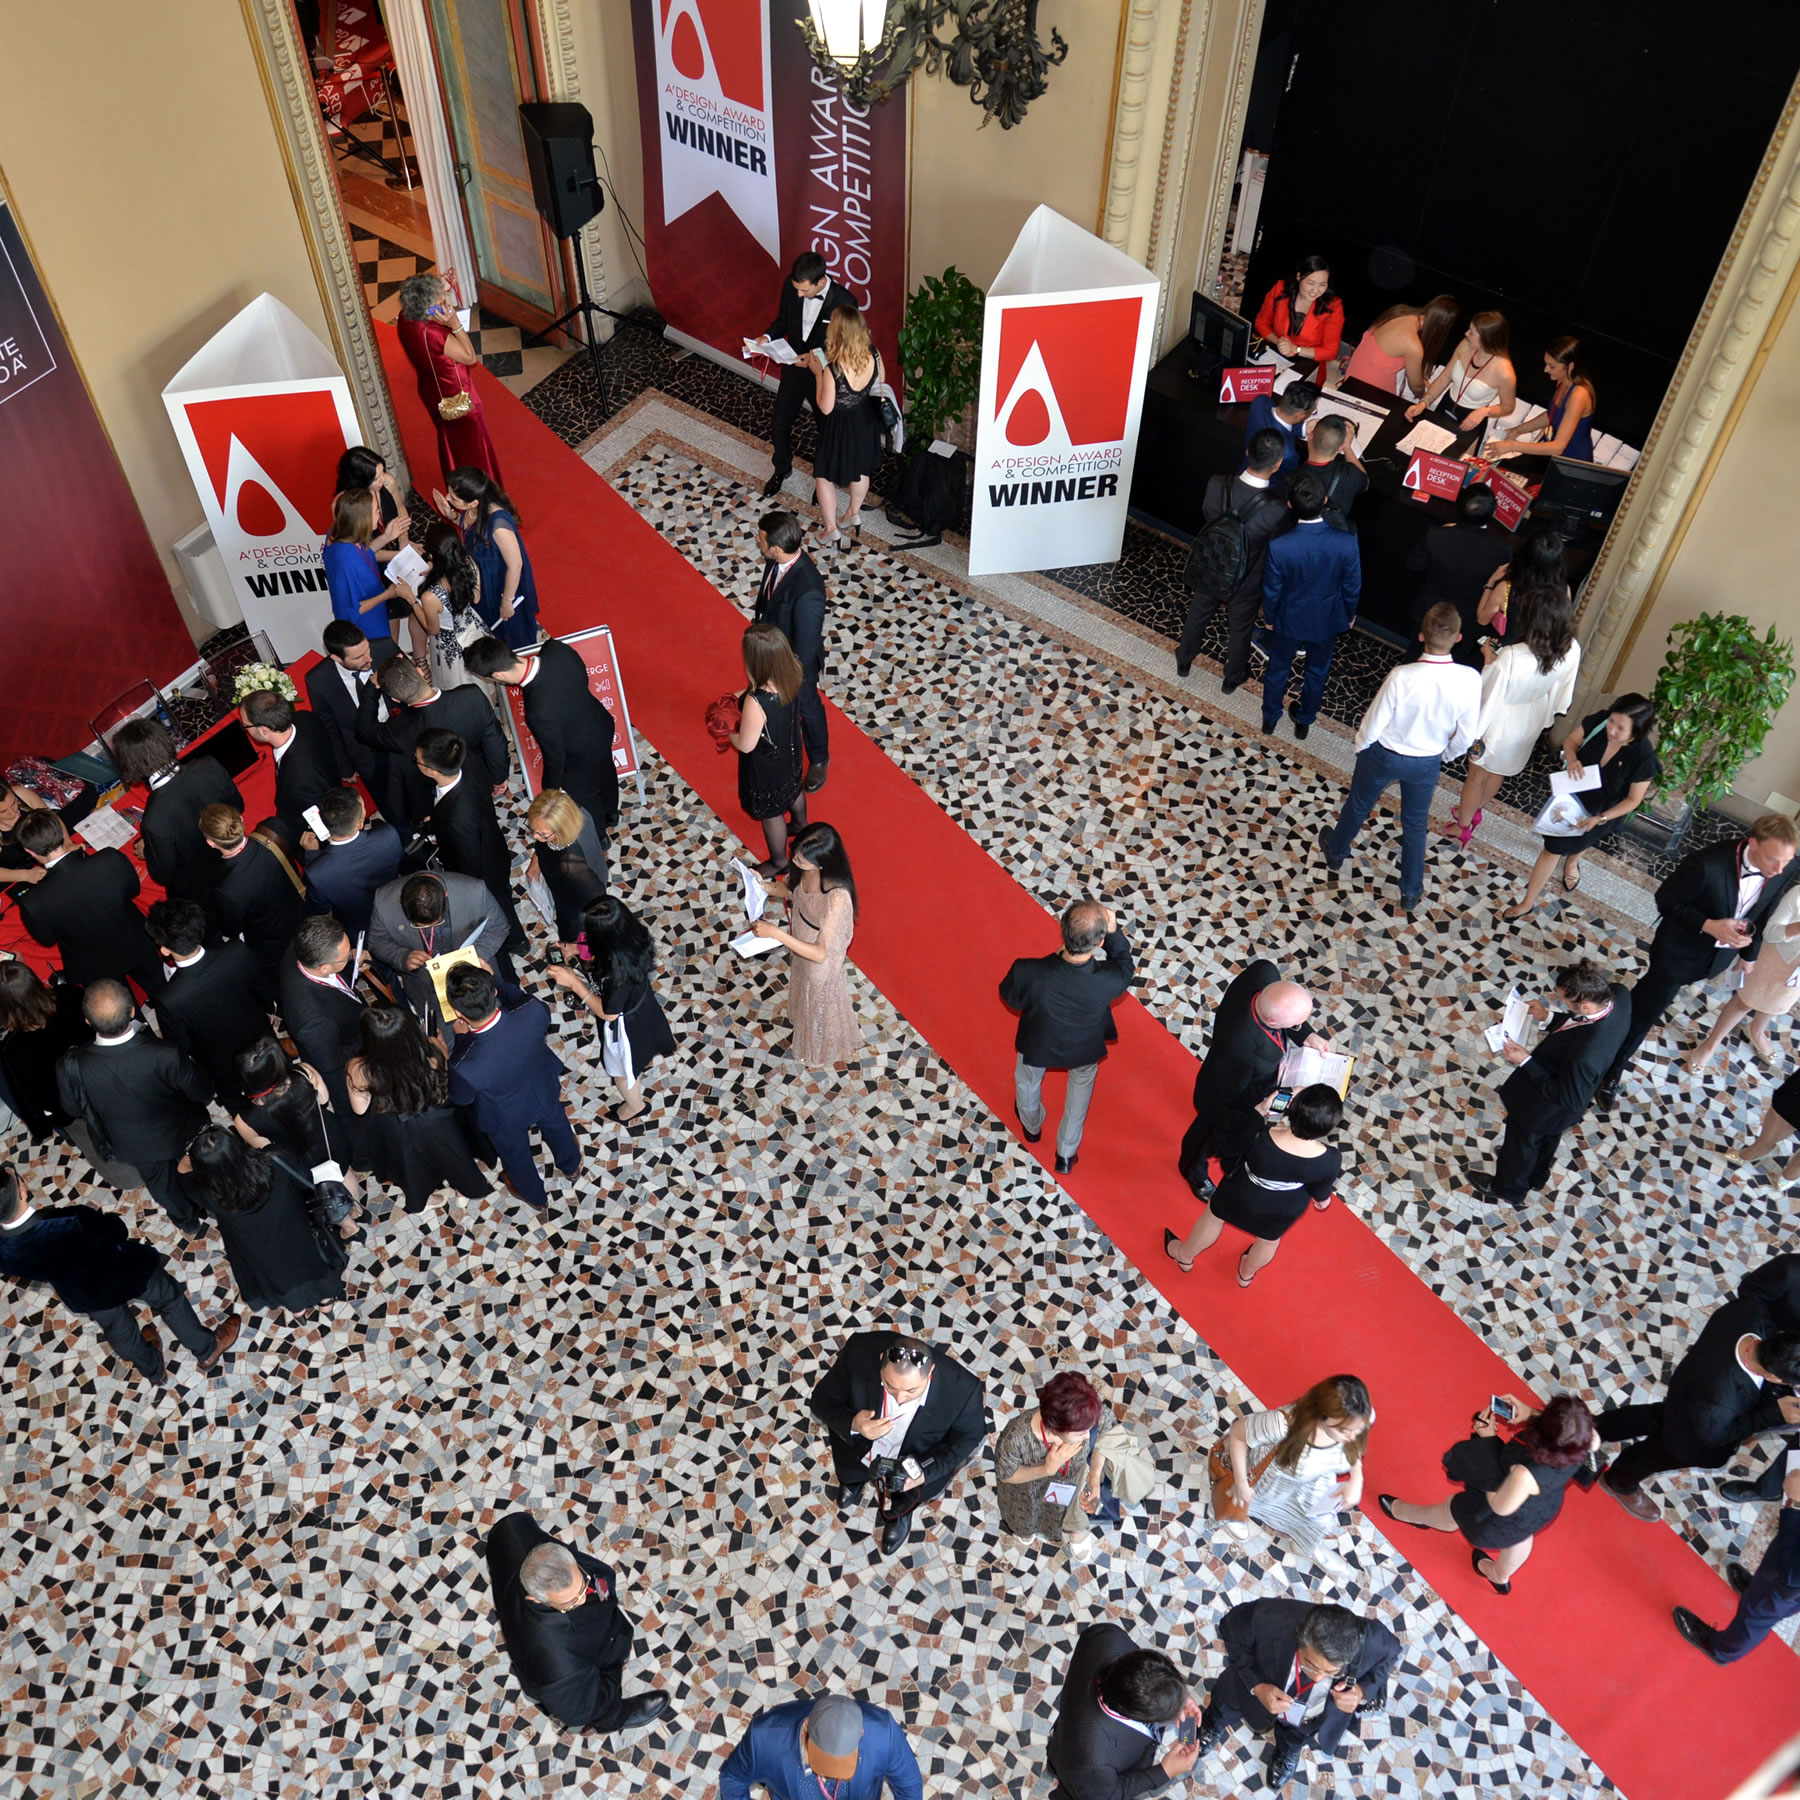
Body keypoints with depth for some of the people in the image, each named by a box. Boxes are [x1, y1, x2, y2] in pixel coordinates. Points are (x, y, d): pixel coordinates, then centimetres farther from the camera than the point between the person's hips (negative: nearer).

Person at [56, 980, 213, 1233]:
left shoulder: (72, 1066, -34)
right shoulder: (166, 1055, -42)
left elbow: (73, 1109, -12)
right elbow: (203, 1093, -23)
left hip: (134, 1145, 2)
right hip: (183, 1133, -2)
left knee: (162, 1184, 33)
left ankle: (188, 1223, 60)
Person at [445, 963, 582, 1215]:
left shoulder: (466, 1066, -46)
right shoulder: (533, 1011, -41)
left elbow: (460, 1097, -20)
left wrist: (460, 1038, -17)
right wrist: (491, 980, -10)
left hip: (507, 1115, -2)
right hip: (543, 1090, 3)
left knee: (516, 1156, 32)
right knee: (556, 1126, 37)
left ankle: (536, 1197, 62)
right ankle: (571, 1165, 68)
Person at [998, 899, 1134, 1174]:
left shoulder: (1029, 973, -43)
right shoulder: (1109, 981, -41)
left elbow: (1010, 998, -17)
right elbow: (1123, 962, -14)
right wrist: (1113, 930, -26)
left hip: (1038, 1045, 0)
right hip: (1084, 1049, 0)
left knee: (1028, 1081, 35)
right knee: (1082, 1081, 34)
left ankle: (1032, 1127, 66)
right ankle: (1066, 1156, 53)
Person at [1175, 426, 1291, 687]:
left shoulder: (1217, 485, -28)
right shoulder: (1275, 509, -36)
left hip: (1208, 571, 3)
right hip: (1244, 583, -2)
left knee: (1196, 616, 32)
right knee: (1239, 630, 27)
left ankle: (1183, 662, 57)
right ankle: (1232, 679, 52)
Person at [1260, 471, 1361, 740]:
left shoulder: (1279, 546, -33)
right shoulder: (1346, 543, -29)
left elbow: (1271, 591, -17)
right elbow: (1352, 587, -13)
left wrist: (1269, 617, 4)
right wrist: (1349, 615, 8)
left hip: (1288, 619, -1)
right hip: (1327, 620, 1)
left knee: (1278, 668, 27)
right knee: (1317, 671, 27)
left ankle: (1270, 718, 48)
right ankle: (1304, 720, 48)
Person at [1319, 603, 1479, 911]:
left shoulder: (1402, 677, -34)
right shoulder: (1470, 680, -26)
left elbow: (1373, 725, -20)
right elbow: (1465, 737, -12)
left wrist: (1361, 746, 3)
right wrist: (1444, 755, 10)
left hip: (1383, 756, -2)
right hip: (1427, 764, 2)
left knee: (1358, 806, 27)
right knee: (1415, 823, 25)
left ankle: (1336, 853, 55)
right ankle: (1411, 893, 40)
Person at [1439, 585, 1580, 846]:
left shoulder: (1511, 657, -41)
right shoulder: (1572, 651, -24)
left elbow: (1488, 694, -25)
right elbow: (1562, 694, -6)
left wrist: (1490, 661, -10)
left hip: (1500, 724, -5)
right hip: (1530, 726, 5)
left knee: (1477, 776, 23)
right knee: (1498, 772, 31)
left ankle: (1462, 826, 44)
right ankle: (1473, 810, 56)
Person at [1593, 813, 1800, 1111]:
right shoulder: (1707, 865, -38)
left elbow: (1764, 913, -1)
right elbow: (1666, 900, -22)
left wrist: (1750, 953, 8)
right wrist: (1709, 926, -32)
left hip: (1720, 952, 5)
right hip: (1682, 948, -5)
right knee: (1645, 1010, 7)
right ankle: (1610, 1074, 26)